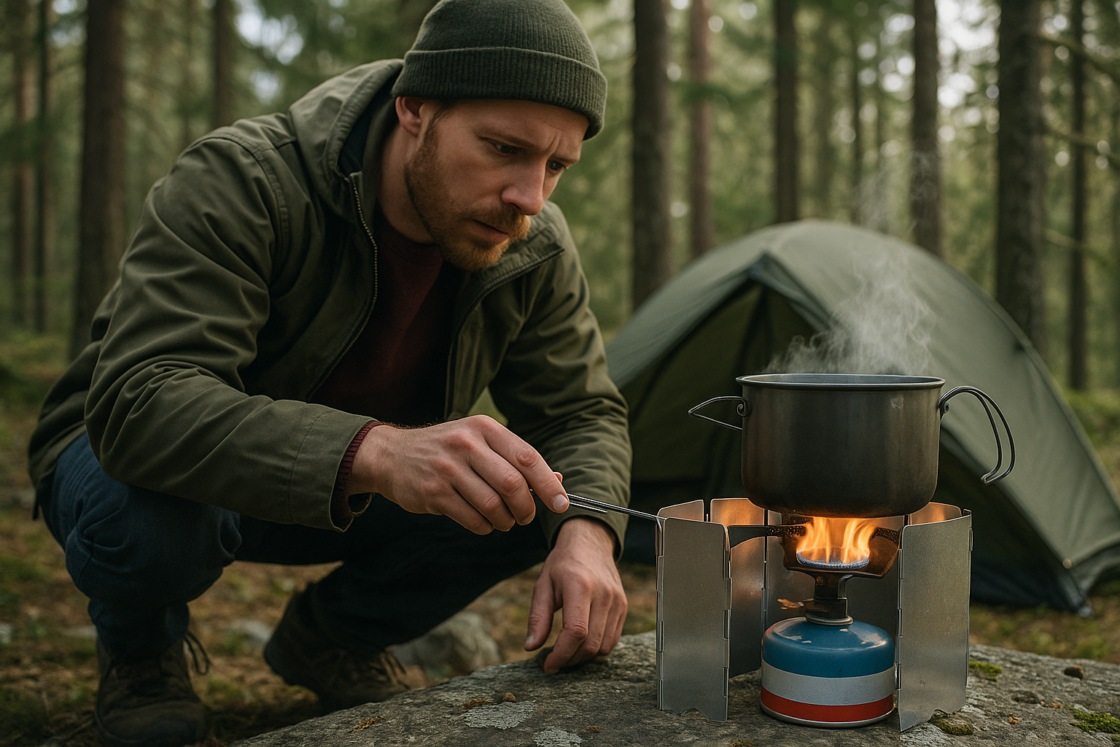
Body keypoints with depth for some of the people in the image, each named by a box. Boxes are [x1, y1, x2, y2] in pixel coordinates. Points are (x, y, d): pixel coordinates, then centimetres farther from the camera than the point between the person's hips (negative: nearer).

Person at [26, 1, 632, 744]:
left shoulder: (537, 250, -15)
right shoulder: (241, 181, -32)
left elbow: (583, 410, -7)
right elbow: (137, 401, -43)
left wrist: (586, 532, -31)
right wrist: (376, 452, -59)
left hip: (348, 484, 4)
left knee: (539, 501, -17)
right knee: (145, 512, -39)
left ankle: (336, 634, 10)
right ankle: (139, 648, 2)